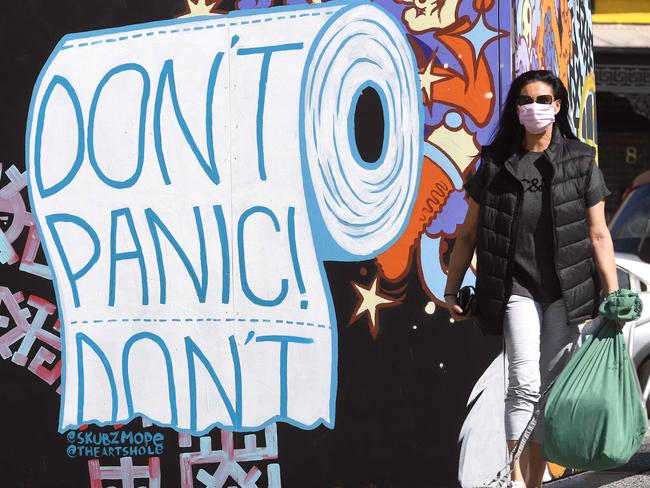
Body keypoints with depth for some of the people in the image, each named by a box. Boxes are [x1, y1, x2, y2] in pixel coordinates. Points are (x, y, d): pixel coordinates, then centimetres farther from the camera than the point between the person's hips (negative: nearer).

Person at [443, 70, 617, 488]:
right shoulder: (497, 164, 4)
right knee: (526, 385, -13)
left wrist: (613, 294, -4)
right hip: (517, 289, -1)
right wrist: (452, 289, 10)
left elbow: (598, 234, 2)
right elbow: (469, 233, 10)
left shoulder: (580, 160, 3)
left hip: (565, 292, 1)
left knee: (553, 389, 5)